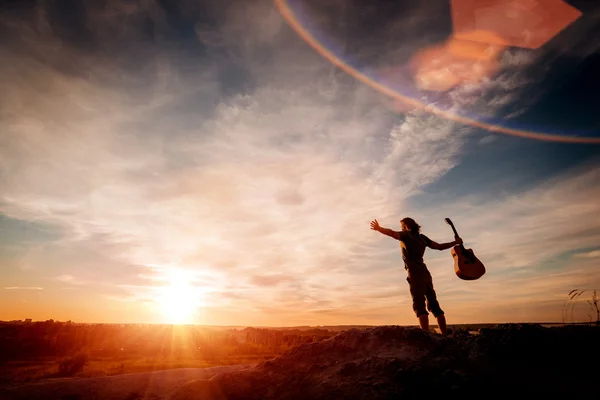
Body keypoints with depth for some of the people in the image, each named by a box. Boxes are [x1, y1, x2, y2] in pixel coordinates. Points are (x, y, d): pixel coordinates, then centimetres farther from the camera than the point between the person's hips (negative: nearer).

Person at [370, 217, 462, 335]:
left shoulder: (406, 235, 2)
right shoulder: (422, 237, 19)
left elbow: (391, 233, -16)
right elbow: (439, 246, 17)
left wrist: (378, 228, -6)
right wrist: (455, 242, 29)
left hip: (415, 274, -7)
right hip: (425, 273, 7)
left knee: (419, 305, -11)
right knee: (433, 304, 10)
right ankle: (445, 334, 10)